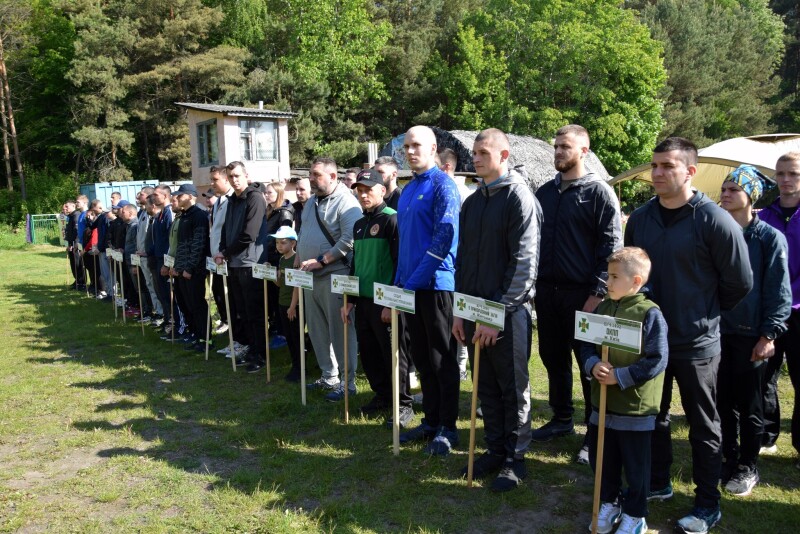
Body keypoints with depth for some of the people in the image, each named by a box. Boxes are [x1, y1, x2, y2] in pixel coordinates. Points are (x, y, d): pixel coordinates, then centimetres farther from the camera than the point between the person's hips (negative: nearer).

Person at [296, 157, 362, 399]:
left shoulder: (346, 202, -11)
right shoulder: (312, 202, 17)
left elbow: (350, 240, -21)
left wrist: (321, 260, -21)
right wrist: (299, 258, 10)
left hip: (335, 276, -9)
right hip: (310, 277, 9)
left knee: (340, 331, -2)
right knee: (317, 330, 14)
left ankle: (347, 382, 9)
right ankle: (329, 376, 28)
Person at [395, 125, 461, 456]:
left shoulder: (442, 185, -9)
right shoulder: (407, 190, 15)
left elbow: (444, 237, -17)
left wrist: (416, 280, -17)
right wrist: (400, 280, 11)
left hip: (436, 284, -8)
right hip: (410, 286, 8)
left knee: (442, 359, 2)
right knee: (422, 358, 13)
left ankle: (447, 427, 13)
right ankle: (431, 420, 25)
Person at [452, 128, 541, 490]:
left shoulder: (519, 198, -9)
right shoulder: (472, 202, 13)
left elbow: (524, 262, -16)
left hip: (509, 312, -7)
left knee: (514, 389, 6)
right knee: (486, 387, 15)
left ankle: (515, 459, 19)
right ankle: (494, 449, 29)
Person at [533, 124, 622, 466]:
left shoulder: (599, 192, -5)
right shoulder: (545, 192, 12)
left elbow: (611, 246, -10)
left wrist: (597, 293, -16)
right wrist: (534, 283, 10)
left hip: (582, 294, -6)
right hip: (547, 292, 6)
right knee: (553, 358, 14)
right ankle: (561, 418, 31)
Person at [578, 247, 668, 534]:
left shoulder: (650, 314, -15)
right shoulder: (603, 308, 3)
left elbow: (657, 360, -18)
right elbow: (586, 343, 8)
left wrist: (620, 376, -21)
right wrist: (592, 365, -13)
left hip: (635, 406, -6)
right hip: (602, 400, 6)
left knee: (635, 464, 11)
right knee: (601, 459, 18)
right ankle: (609, 503, 39)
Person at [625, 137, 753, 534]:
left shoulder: (714, 221, -14)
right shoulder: (639, 219, 2)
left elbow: (740, 282, -6)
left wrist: (706, 312, 3)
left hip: (696, 343, -5)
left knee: (703, 426, 10)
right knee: (653, 416, 17)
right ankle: (657, 483, 37)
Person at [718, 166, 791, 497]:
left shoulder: (769, 238, -7)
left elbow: (779, 292, -7)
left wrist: (768, 335, -11)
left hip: (750, 336, -4)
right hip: (717, 331, 4)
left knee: (748, 406, 8)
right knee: (723, 402, 12)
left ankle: (747, 468, 24)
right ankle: (729, 460, 28)